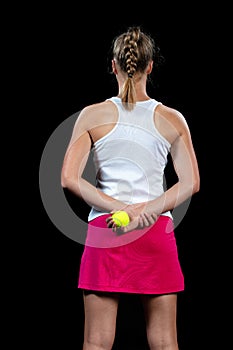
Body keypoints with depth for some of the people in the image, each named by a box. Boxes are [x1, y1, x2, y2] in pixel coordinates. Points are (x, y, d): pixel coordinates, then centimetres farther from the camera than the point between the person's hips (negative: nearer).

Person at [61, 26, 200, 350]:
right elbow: (191, 183, -4)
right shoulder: (172, 119, 2)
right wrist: (144, 211, -9)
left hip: (104, 230, -1)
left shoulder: (93, 115, -1)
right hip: (157, 231, 1)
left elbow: (69, 179, -8)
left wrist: (119, 208, -10)